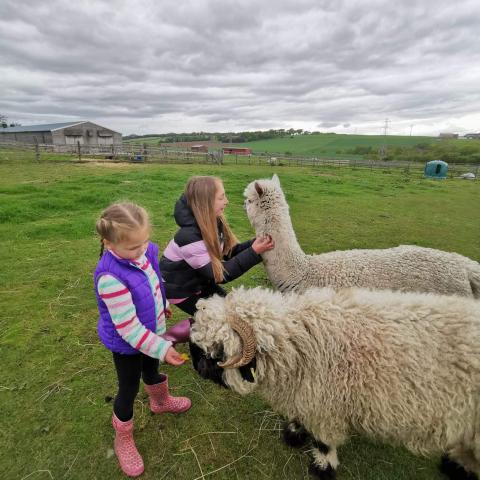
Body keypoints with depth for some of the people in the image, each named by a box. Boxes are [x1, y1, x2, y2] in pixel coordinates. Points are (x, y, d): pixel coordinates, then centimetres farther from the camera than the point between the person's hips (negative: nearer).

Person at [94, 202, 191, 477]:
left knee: (152, 370, 32)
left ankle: (161, 401, 62)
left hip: (152, 331, 6)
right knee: (129, 390, 17)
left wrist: (163, 304, 21)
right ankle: (123, 440, 45)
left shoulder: (144, 250, -16)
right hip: (126, 344, -6)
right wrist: (162, 348, -29)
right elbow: (129, 328, -31)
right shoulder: (110, 278, -37)